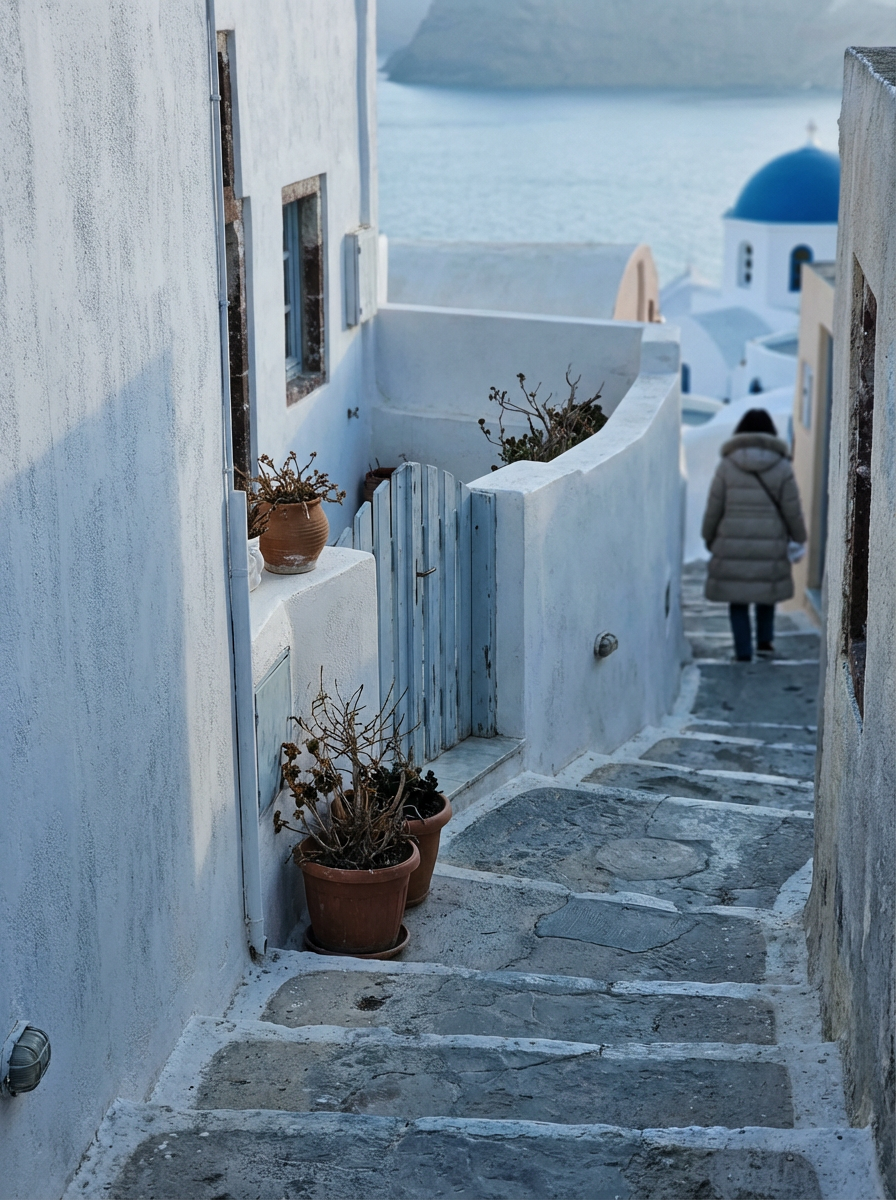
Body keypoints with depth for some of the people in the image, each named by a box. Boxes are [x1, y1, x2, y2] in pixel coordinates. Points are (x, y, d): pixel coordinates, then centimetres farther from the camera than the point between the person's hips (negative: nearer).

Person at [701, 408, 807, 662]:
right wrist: (799, 537, 17)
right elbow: (793, 511, 1)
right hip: (770, 546, 1)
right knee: (767, 593, 24)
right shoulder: (782, 467, -3)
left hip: (732, 545, -1)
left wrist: (709, 538, 15)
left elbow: (713, 508, 0)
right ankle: (765, 641, 24)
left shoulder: (727, 465, -4)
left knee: (738, 600, 8)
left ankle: (743, 652, 5)